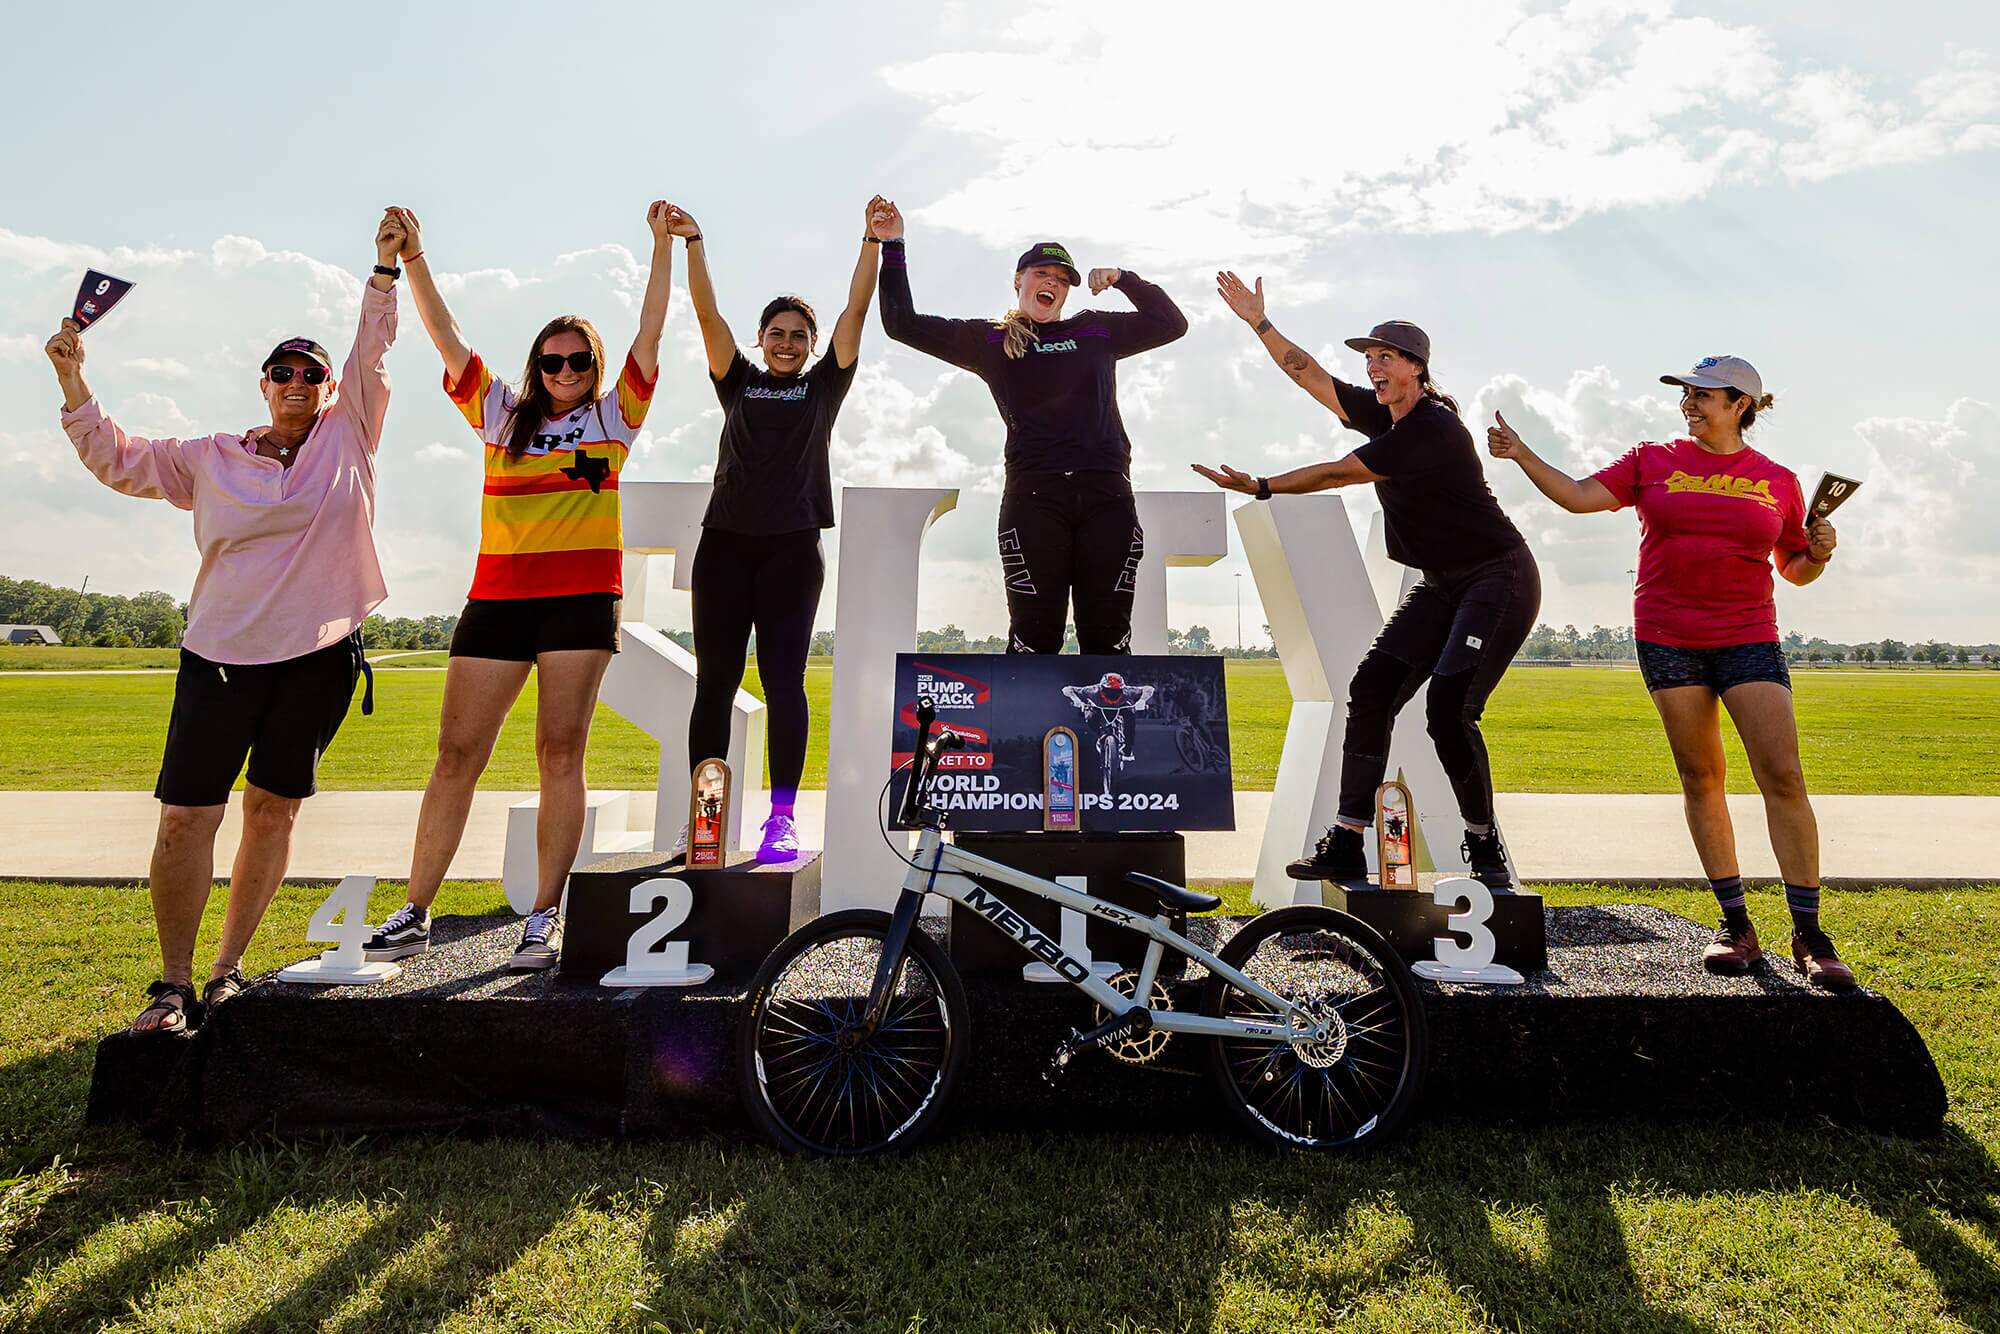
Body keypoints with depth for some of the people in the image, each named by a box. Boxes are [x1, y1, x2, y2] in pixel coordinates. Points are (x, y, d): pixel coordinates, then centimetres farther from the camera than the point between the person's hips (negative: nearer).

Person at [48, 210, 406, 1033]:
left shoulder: (347, 437, 7)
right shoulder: (210, 460, 11)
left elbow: (372, 351, 3)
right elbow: (118, 462, 15)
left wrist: (386, 269, -2)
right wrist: (73, 384, 5)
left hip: (320, 656, 0)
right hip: (222, 654, 1)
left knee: (273, 810, 6)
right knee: (187, 815, -5)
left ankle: (229, 970, 19)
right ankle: (172, 986, 7)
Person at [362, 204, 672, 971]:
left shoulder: (614, 416, 12)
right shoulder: (502, 413, 17)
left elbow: (651, 331, 6)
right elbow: (445, 338, 13)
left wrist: (663, 244, 3)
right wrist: (413, 257, 6)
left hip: (582, 599, -2)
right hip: (498, 597, 2)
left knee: (561, 755, -4)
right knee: (456, 754, 1)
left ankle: (545, 917, 2)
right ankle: (415, 915, 9)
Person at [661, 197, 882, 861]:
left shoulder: (824, 385, 13)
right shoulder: (739, 382, 16)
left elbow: (856, 310, 5)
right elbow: (708, 314, 6)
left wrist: (873, 241, -2)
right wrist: (692, 242, -4)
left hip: (793, 545, -2)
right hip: (725, 540, 2)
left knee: (783, 679, -4)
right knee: (714, 679, 1)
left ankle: (783, 818, -1)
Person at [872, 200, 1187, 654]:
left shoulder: (1097, 331, 21)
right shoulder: (990, 340, 16)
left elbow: (1171, 323, 26)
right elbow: (904, 324, 15)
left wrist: (1124, 279, 15)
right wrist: (892, 247, 12)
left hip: (1107, 494, 2)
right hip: (1034, 496, -2)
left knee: (1108, 639, -1)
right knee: (1034, 637, -5)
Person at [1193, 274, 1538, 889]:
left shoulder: (1433, 428, -21)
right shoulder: (1383, 414, 6)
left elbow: (1337, 474, -22)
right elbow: (1312, 377, 13)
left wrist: (1259, 486, -17)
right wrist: (1259, 322, 8)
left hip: (1499, 580, -9)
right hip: (1442, 585, 9)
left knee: (1448, 710, -21)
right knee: (1370, 690, -6)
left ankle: (1484, 847, 0)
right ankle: (1346, 845, -6)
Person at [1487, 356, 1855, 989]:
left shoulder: (1778, 481, 8)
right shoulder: (1653, 461, 7)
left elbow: (1795, 570, 16)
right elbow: (1580, 496, -3)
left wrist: (1819, 552, -5)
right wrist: (1523, 455, -12)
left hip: (1749, 640, 0)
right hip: (1667, 640, 0)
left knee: (1783, 775, -10)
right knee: (1700, 778, 3)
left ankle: (1809, 935, -1)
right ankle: (1735, 924, 13)